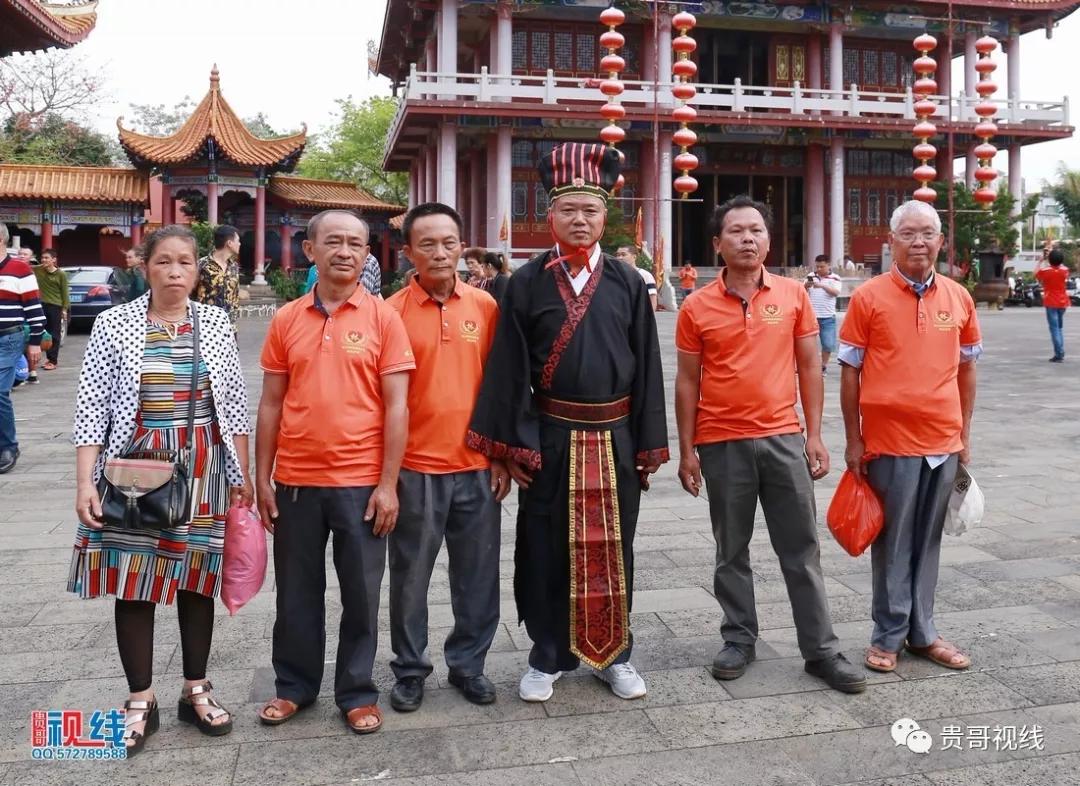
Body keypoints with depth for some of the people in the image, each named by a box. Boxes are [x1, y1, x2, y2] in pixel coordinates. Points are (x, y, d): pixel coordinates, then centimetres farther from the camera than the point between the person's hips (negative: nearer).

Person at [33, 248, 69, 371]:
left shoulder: (61, 274, -6)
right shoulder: (38, 270, 5)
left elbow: (65, 293, -4)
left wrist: (65, 309, -7)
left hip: (56, 306, -4)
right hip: (43, 305, 4)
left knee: (54, 335, 0)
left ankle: (53, 361, 4)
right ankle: (49, 358, 19)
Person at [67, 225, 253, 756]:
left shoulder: (215, 323, 3)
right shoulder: (114, 324, -3)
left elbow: (234, 404, 5)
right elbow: (92, 408, -5)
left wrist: (242, 472, 4)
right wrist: (85, 481, -12)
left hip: (203, 470, 2)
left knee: (197, 576, 10)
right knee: (134, 582, 3)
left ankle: (196, 691, 25)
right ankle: (140, 702, 19)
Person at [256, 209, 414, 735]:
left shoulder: (383, 318, -3)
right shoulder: (287, 319, 4)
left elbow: (396, 407, -5)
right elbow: (271, 404, 8)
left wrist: (388, 484, -9)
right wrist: (262, 479, 5)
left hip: (361, 481, -2)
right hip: (295, 480, 3)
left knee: (361, 593, 9)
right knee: (297, 591, 15)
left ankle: (357, 692, 25)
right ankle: (295, 685, 33)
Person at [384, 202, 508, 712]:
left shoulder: (485, 306, 2)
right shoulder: (393, 312, -5)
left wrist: (501, 456, 5)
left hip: (476, 466, 2)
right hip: (414, 468, -2)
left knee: (478, 575, 12)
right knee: (410, 577, 10)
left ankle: (468, 663, 30)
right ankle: (410, 669, 29)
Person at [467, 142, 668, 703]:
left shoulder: (628, 283, 3)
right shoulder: (526, 283, -1)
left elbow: (647, 367, 3)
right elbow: (508, 369, -2)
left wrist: (648, 446, 1)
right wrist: (513, 445, -7)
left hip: (615, 438, 1)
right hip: (549, 439, -1)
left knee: (612, 552, 11)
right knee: (546, 552, 8)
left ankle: (614, 655, 29)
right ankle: (547, 658, 25)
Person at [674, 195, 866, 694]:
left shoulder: (793, 295, 2)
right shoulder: (697, 307, -1)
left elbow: (809, 367, 6)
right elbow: (687, 381, 2)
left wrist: (815, 436, 1)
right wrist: (686, 451, 0)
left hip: (783, 438, 1)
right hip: (722, 444, -1)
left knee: (802, 549, 6)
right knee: (732, 551, 11)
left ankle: (821, 649, 16)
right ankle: (739, 639, 25)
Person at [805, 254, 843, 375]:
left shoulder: (835, 278, 1)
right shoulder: (811, 276, 6)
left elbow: (836, 292, -15)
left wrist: (822, 285, -29)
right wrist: (806, 285, -20)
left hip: (828, 317, -1)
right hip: (811, 316, 1)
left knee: (828, 343, 2)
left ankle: (824, 365, 19)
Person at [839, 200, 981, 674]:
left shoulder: (959, 298, 6)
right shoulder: (868, 297, -6)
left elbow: (966, 368, 14)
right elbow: (849, 372, -3)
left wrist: (965, 434, 11)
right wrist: (853, 440, -5)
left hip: (944, 442, 4)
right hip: (889, 442, -3)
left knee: (927, 542, 14)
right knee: (893, 542, 6)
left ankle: (922, 631, 27)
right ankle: (889, 636, 19)